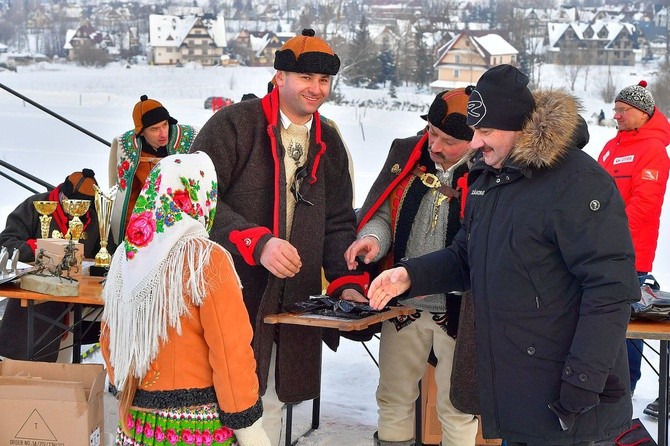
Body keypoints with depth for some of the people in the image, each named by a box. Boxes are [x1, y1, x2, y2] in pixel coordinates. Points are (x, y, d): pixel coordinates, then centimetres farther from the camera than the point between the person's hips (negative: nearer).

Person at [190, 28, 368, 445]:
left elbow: (338, 222, 16)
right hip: (230, 297, -5)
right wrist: (257, 243, -24)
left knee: (271, 403, 13)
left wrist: (348, 281, 0)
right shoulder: (232, 125, -6)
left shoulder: (329, 144, 14)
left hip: (292, 308, 6)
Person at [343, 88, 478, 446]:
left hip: (460, 310, -4)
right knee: (393, 401, 18)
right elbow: (381, 213, 9)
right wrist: (373, 238, -14)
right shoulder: (406, 155, 0)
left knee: (457, 408, 11)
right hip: (403, 305, 5)